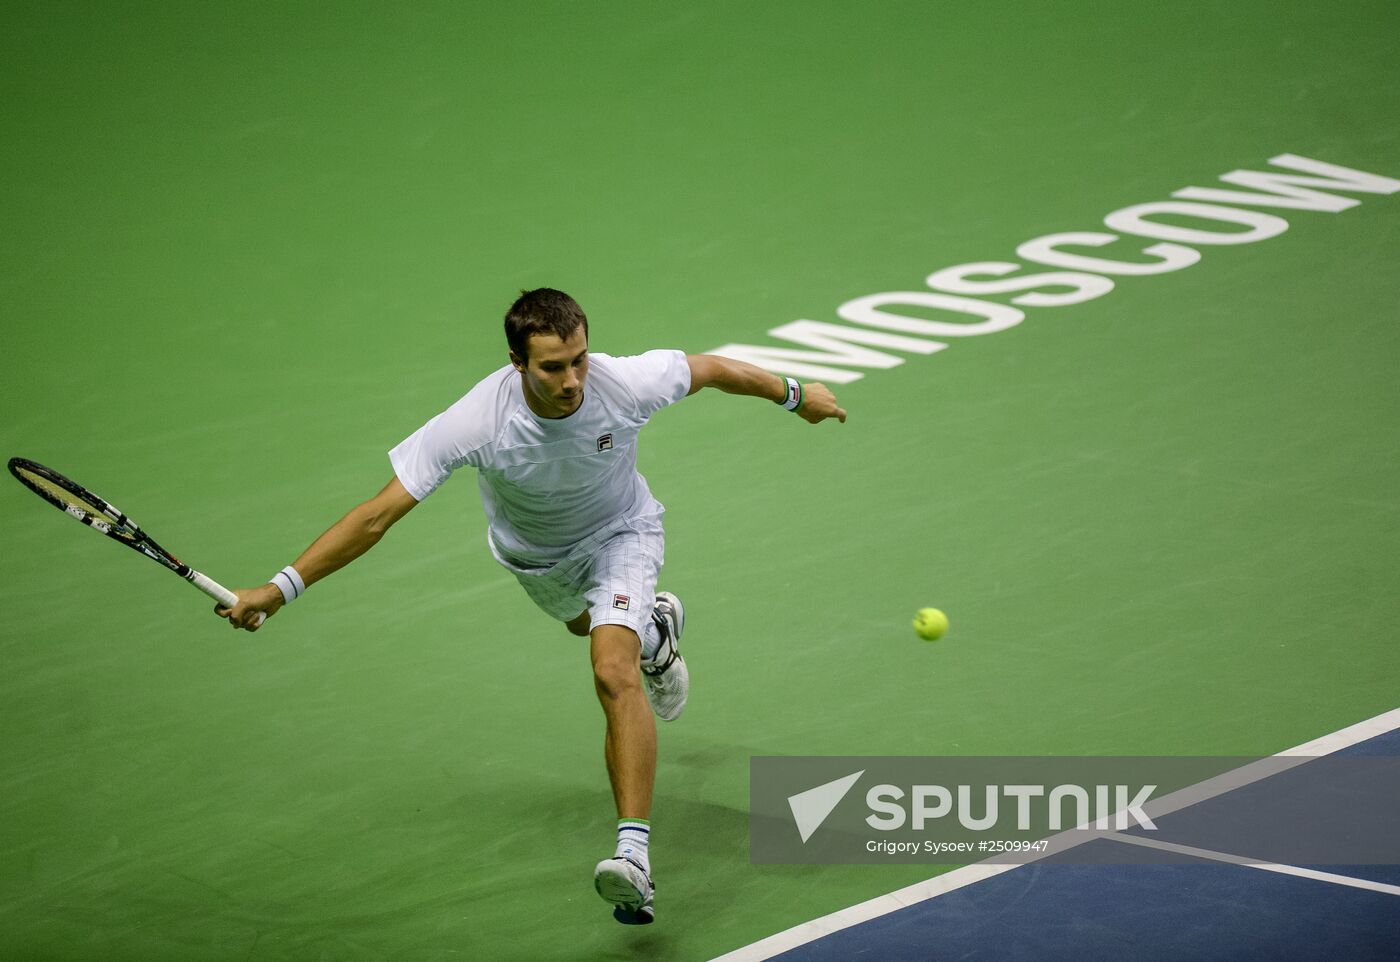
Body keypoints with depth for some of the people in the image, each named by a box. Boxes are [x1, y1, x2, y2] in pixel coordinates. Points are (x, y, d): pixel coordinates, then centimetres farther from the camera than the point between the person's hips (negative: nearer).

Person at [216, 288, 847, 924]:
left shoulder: (628, 383, -37)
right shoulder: (476, 423, -40)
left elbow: (711, 368, -15)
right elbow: (378, 514, -38)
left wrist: (796, 394, 2)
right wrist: (280, 588, -43)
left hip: (618, 536, -2)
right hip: (534, 556, 2)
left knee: (615, 673, -26)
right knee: (587, 624, 33)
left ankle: (634, 858, -32)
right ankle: (655, 625, 71)